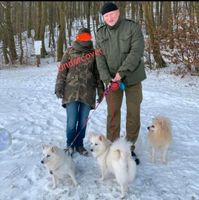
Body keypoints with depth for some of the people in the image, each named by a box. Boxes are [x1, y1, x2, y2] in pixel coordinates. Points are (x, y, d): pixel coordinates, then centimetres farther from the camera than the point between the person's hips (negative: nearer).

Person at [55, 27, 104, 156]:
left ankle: (79, 144, 25)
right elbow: (62, 70, 3)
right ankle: (70, 144, 17)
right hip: (71, 91, -1)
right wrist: (59, 88, -5)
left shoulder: (93, 53, 8)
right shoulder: (70, 51, 5)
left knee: (83, 121, 7)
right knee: (72, 121, -4)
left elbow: (97, 73, 9)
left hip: (88, 92, 2)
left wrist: (100, 90, 6)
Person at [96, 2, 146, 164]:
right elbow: (100, 58, 0)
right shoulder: (101, 33, 6)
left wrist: (122, 72, -23)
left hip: (132, 78, -2)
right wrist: (107, 78, -14)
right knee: (113, 113, 3)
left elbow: (136, 52, -15)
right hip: (112, 80, 2)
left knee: (134, 113, 4)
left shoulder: (132, 27, -4)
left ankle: (130, 148, 19)